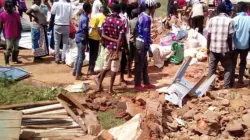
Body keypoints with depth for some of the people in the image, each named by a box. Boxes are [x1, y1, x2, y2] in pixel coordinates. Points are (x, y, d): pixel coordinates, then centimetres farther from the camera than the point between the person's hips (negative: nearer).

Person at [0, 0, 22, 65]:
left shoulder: (16, 14, -3)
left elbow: (19, 25, 2)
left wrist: (19, 33, -1)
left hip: (16, 34, 3)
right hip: (9, 35, -3)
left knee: (16, 48, 14)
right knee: (9, 49, -3)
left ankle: (15, 59, 30)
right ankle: (6, 62, 7)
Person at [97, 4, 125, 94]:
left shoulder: (106, 20, 1)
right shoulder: (121, 23, -12)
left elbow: (103, 35, -5)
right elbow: (120, 39, -18)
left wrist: (112, 40, 1)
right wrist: (117, 52, -18)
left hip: (108, 47, 4)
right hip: (117, 48, -4)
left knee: (105, 67, 18)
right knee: (114, 69, 4)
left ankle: (99, 86, 19)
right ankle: (110, 89, 9)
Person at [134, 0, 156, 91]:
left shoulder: (141, 15, 7)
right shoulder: (147, 18, -20)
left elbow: (136, 28, 14)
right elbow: (146, 33, -20)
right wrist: (147, 46, -15)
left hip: (139, 40, 9)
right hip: (142, 42, -9)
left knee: (144, 64, 16)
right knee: (140, 64, 1)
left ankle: (146, 83, 26)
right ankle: (137, 85, 10)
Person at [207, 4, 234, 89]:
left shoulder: (212, 19, 1)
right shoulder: (229, 20, -7)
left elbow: (209, 35, 1)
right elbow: (230, 37, -9)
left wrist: (208, 48, 11)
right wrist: (230, 50, 0)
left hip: (213, 48, 2)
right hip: (224, 49, -2)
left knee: (212, 68, 13)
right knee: (228, 67, 14)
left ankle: (210, 85, 15)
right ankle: (226, 86, 10)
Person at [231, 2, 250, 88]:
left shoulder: (235, 19, -10)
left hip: (235, 44, -1)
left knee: (233, 62, 11)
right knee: (243, 62, 13)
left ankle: (232, 80, 14)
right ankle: (240, 81, 14)